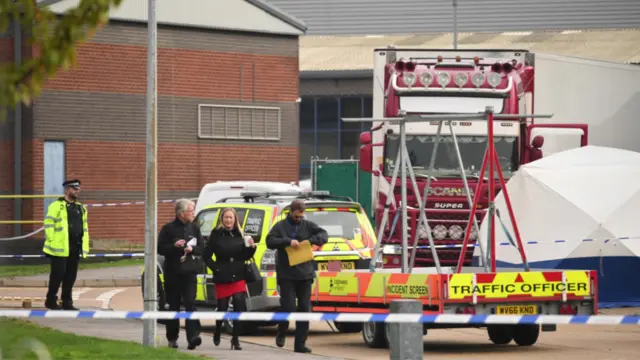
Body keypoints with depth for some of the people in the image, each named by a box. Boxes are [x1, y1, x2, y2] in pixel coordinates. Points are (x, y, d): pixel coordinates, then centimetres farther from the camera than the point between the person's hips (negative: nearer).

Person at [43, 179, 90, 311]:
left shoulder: (81, 208, 18)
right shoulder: (56, 206, -4)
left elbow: (85, 228, 20)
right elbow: (48, 224, -8)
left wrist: (84, 246, 13)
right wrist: (52, 241, -13)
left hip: (76, 248, 6)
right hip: (61, 248, -6)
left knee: (71, 276, 7)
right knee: (58, 274, -4)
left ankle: (67, 302, 13)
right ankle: (51, 300, 6)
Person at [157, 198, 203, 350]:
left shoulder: (194, 228, 10)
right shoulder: (168, 228, -1)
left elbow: (201, 249, 11)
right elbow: (160, 249, -3)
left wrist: (192, 249, -9)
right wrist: (174, 246, -18)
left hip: (190, 272, 1)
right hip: (173, 273, -1)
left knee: (190, 304, -12)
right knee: (174, 306, 6)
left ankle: (193, 337, -21)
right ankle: (172, 338, 17)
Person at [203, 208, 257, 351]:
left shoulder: (240, 234, 8)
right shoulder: (216, 234, -3)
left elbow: (245, 256, 12)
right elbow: (207, 256, -2)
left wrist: (251, 247, -5)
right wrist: (215, 268, -12)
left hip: (238, 276, 2)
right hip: (222, 277, -2)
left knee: (239, 305, -11)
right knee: (222, 307, 4)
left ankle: (235, 339, -3)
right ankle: (217, 332, 33)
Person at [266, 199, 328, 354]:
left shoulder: (308, 225, 8)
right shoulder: (280, 226, 2)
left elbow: (324, 235, 1)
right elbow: (269, 241, -8)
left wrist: (310, 240, -16)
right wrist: (288, 241, -20)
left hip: (305, 275, 3)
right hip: (286, 275, -3)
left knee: (304, 309, 2)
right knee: (288, 307, -9)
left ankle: (300, 343, 6)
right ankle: (281, 332, 20)